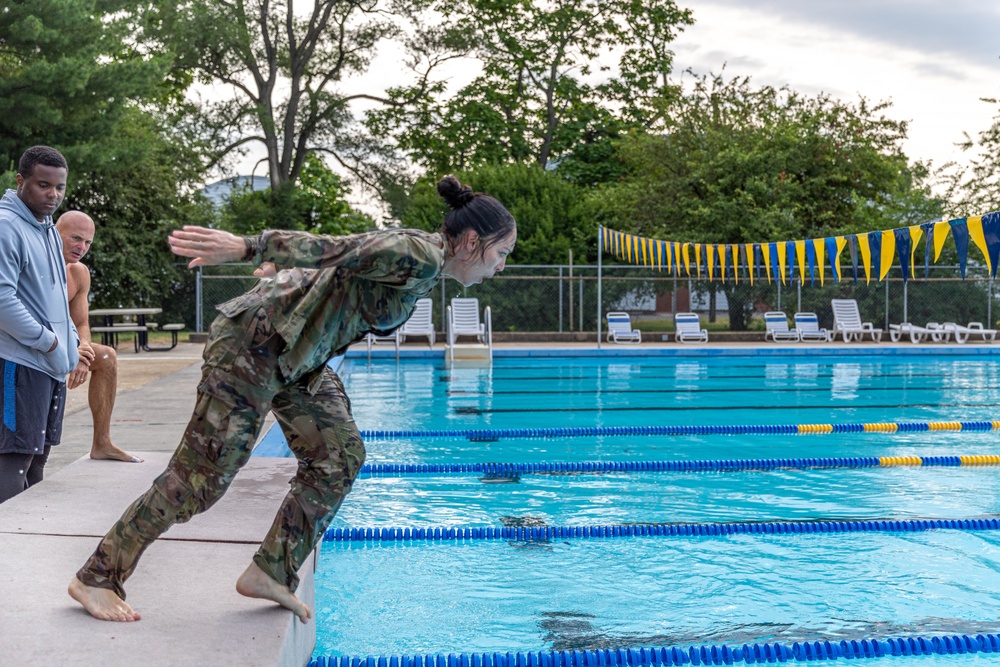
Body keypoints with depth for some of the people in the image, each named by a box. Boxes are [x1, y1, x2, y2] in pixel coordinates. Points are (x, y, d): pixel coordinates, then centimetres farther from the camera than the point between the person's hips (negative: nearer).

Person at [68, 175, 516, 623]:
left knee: (340, 456, 7)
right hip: (255, 343, -10)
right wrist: (245, 248, -36)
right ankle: (96, 579, 8)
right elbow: (333, 249, -30)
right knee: (200, 478, -5)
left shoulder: (425, 261, 11)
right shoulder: (419, 257, -20)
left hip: (295, 358, 11)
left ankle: (270, 573, 14)